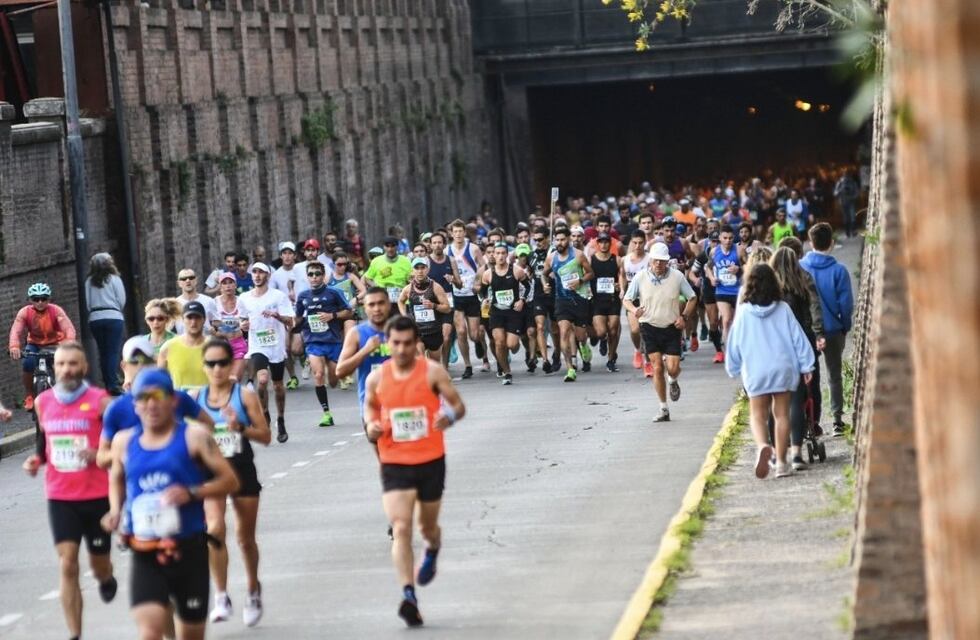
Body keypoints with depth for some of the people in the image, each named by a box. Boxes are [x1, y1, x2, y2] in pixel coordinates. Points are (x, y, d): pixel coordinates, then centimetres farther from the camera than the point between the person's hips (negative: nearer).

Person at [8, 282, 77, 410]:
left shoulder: (56, 311, -22)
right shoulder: (25, 312, -19)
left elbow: (69, 329, -34)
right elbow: (16, 331, -31)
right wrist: (14, 347, -52)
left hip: (54, 344, 0)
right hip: (34, 344, 0)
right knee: (28, 363, -28)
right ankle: (29, 396, -8)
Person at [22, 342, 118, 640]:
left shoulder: (99, 401, -8)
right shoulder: (43, 402, 5)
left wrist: (99, 455, -21)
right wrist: (37, 460, 2)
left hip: (97, 496, -2)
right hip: (59, 497, 2)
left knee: (98, 562, 12)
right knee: (67, 564, -8)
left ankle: (107, 579, 50)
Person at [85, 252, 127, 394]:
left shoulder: (89, 281, 7)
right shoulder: (114, 279, -2)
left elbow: (88, 302, 4)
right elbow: (122, 300, -1)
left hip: (95, 318, 4)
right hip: (113, 317, -4)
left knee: (103, 353, 9)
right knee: (113, 352, -6)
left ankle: (107, 384, 10)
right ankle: (113, 385, -15)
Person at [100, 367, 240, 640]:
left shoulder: (193, 437, -3)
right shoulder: (124, 442, 8)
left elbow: (230, 481, -4)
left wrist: (192, 493, -20)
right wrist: (116, 510, 7)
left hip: (189, 549, -1)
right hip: (145, 554, 1)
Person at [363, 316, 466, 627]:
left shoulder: (432, 372, -8)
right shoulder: (377, 377, -2)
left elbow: (458, 404, -4)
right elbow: (370, 405, 17)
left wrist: (451, 416, -27)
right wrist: (371, 425, -5)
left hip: (431, 461, 0)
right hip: (394, 464, 0)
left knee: (427, 526, 17)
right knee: (400, 528, -15)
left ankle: (432, 552, 54)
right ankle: (409, 595, -20)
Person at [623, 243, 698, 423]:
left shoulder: (677, 276, -6)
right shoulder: (641, 277, -5)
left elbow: (692, 298, 6)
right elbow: (627, 300, 3)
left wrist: (684, 316, -8)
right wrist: (634, 310, -19)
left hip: (672, 327, 0)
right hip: (649, 327, 0)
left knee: (673, 368, -9)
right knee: (657, 368, -2)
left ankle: (672, 382, 31)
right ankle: (664, 409, 9)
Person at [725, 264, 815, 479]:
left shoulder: (744, 312, -4)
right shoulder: (783, 309, -2)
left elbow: (735, 342, 4)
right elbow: (797, 338, 0)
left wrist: (733, 368, 18)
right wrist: (806, 366, 6)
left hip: (755, 371, -1)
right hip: (783, 367, 1)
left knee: (758, 415, 6)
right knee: (781, 414, 10)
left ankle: (762, 445, -25)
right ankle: (781, 462, 11)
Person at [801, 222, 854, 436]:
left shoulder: (800, 267, -7)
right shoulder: (838, 270, -12)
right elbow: (846, 304, -9)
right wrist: (845, 326, 6)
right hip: (833, 330, -1)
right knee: (835, 374, 10)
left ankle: (812, 420, 9)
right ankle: (837, 418, 3)